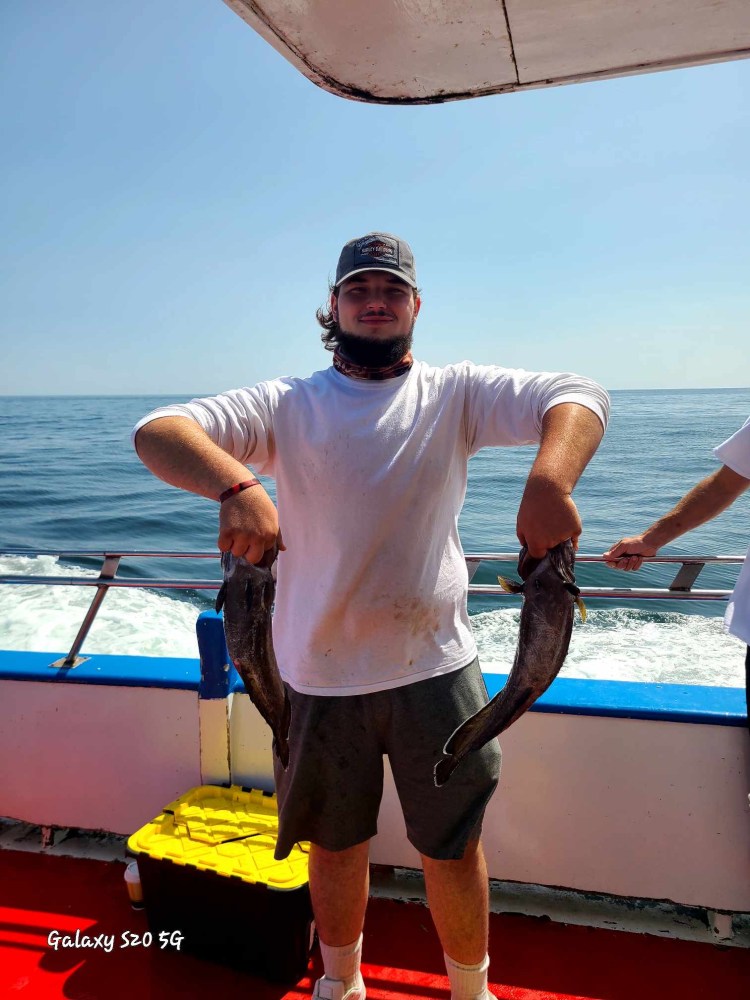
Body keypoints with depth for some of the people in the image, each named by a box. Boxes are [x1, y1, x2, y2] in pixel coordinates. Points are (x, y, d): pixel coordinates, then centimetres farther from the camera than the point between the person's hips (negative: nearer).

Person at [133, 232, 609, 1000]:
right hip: (321, 675, 1)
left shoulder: (455, 394, -1)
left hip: (434, 669, 0)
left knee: (454, 850, 14)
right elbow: (157, 432, -15)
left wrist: (549, 482, -37)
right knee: (335, 846, 20)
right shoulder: (287, 404, -2)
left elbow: (580, 398, -14)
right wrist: (235, 485, -37)